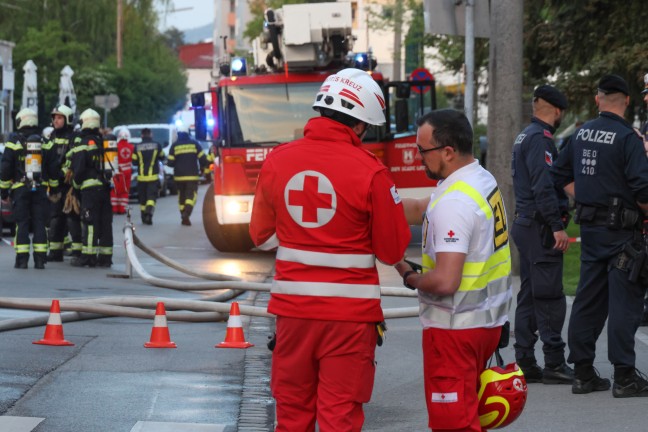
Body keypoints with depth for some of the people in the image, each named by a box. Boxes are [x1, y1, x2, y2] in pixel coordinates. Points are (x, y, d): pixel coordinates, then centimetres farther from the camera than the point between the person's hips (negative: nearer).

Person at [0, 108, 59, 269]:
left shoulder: (14, 141, -3)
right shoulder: (43, 141, 5)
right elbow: (52, 168, 9)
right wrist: (54, 189, 21)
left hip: (20, 189, -2)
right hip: (40, 189, 2)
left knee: (22, 224, 0)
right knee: (39, 224, 4)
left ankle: (22, 259, -5)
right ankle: (40, 259, 0)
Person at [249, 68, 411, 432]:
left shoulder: (277, 160, 0)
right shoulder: (369, 172, -13)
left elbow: (263, 236, 11)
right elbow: (393, 251, -5)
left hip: (292, 306, 4)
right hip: (349, 313, -4)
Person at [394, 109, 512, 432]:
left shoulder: (453, 202, -24)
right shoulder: (483, 180, 6)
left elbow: (445, 280, -29)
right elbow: (419, 208, 14)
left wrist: (409, 277, -10)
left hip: (455, 327, -10)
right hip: (488, 319, 10)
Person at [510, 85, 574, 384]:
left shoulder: (524, 137, 17)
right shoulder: (540, 138, -14)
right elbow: (544, 186, -22)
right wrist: (557, 227, -22)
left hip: (524, 225, 10)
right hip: (540, 227, -10)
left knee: (529, 295, 11)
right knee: (550, 297, -8)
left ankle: (524, 362, 13)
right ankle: (554, 365, -7)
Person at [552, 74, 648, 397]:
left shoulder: (582, 133, 8)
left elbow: (561, 175, 17)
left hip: (590, 226, 7)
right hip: (620, 229, -7)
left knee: (588, 298, 11)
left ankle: (583, 373, 15)